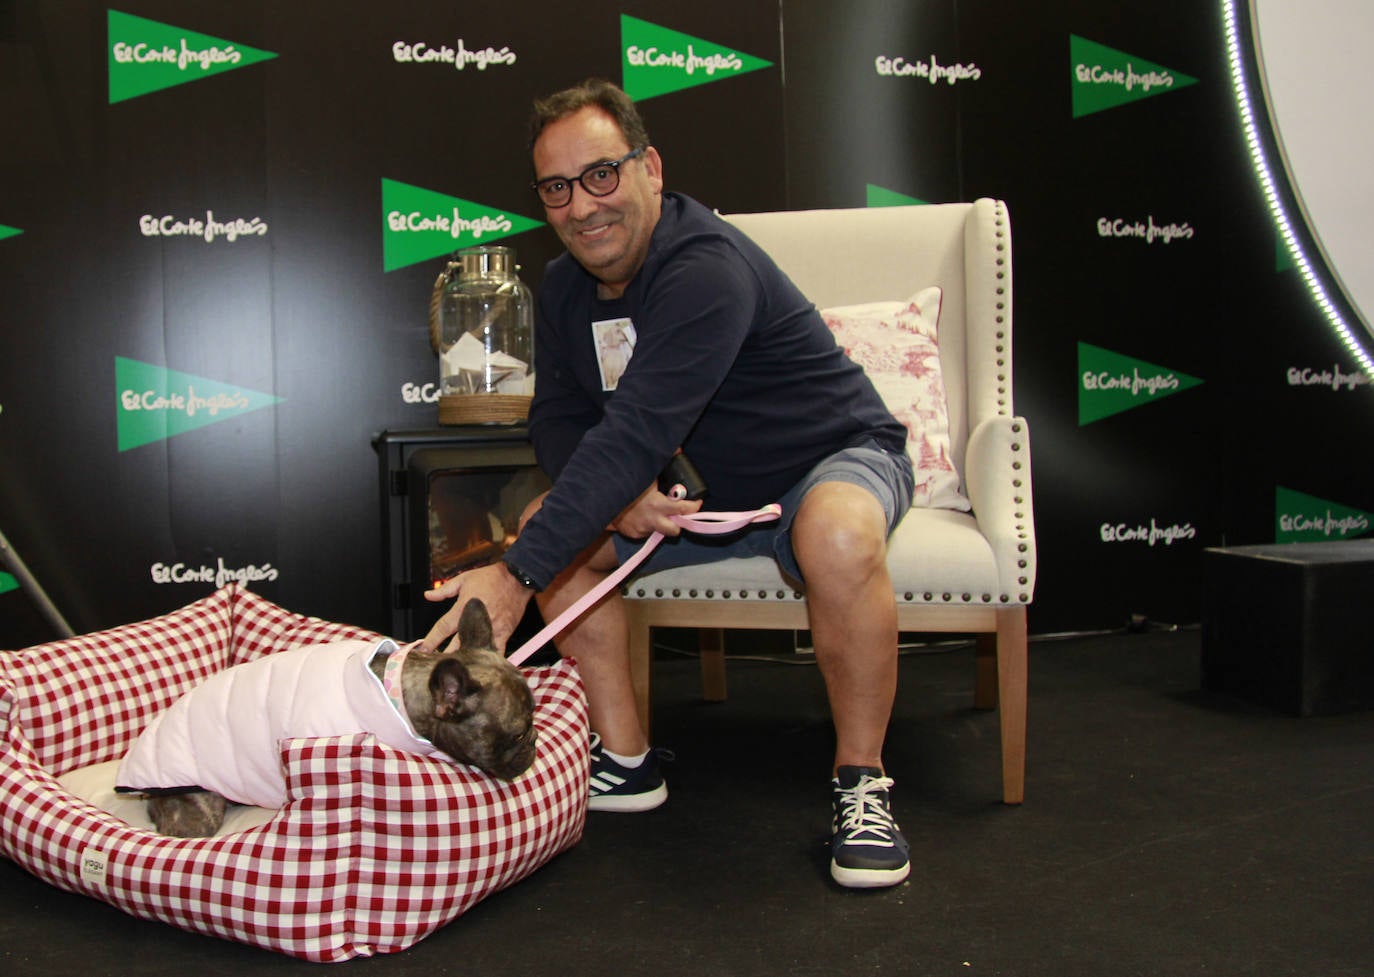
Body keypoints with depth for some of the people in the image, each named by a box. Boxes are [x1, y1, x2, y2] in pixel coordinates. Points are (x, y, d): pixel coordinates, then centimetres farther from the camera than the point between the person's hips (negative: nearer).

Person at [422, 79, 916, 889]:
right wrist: (616, 496, -23)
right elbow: (558, 419, 0)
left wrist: (516, 576, -43)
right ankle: (626, 762, 0)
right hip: (707, 490, 7)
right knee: (561, 527, -11)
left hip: (838, 457, -7)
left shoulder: (707, 269, -29)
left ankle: (861, 783, -19)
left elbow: (635, 434, -38)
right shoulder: (567, 287, -1)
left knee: (838, 539, -40)